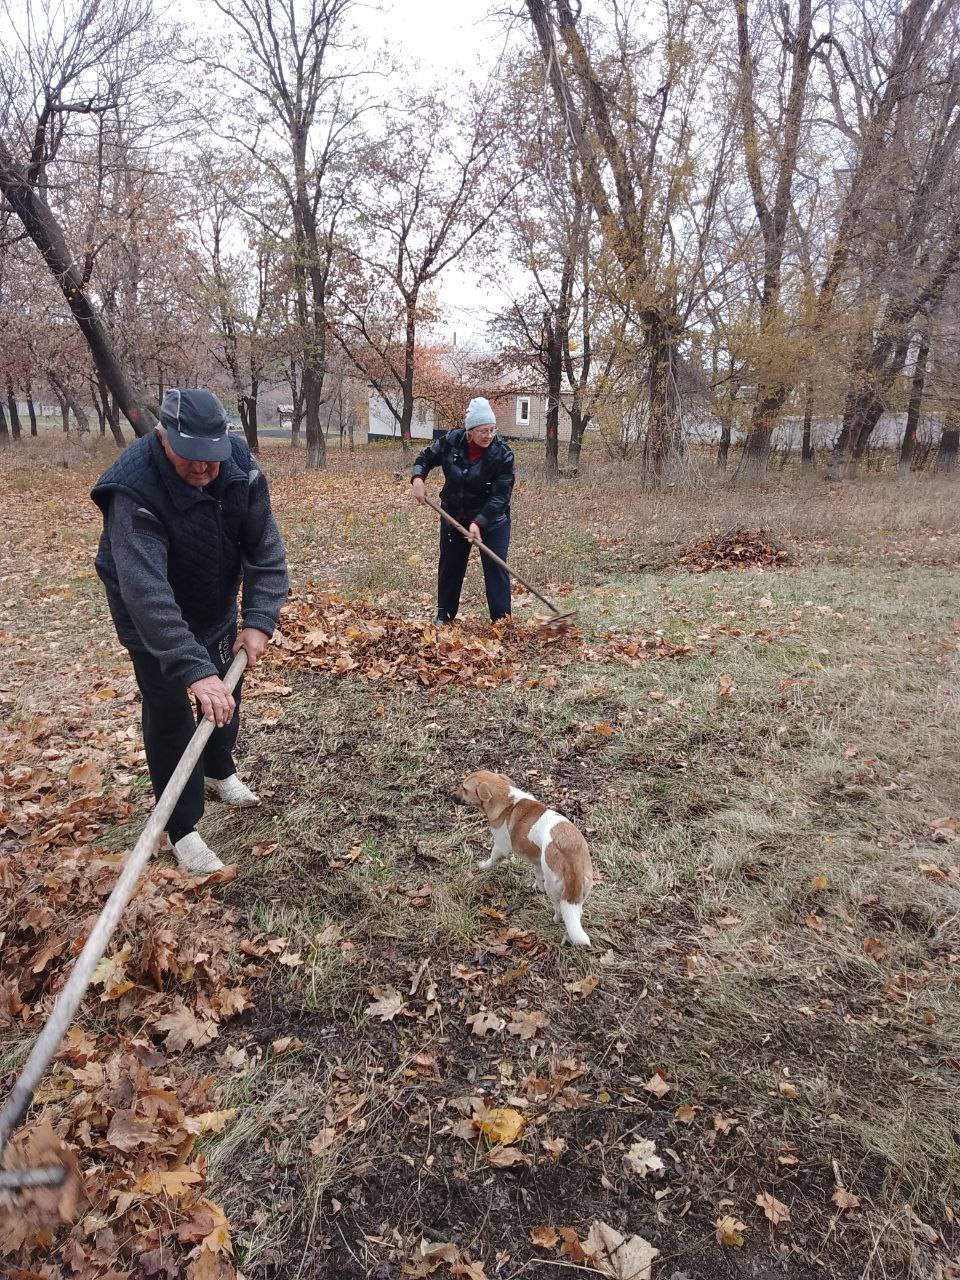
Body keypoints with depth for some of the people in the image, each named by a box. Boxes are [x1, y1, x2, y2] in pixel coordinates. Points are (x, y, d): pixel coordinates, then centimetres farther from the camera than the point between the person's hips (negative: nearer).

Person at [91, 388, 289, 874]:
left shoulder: (240, 465, -23)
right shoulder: (134, 489, -38)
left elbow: (265, 550, -19)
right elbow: (145, 589, -47)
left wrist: (259, 620, -31)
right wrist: (193, 669, -56)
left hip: (217, 604, 5)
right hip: (151, 618, -5)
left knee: (226, 692, 19)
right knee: (169, 712, -3)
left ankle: (219, 771, 47)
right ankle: (182, 828, 13)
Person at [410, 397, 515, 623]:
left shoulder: (502, 454, -23)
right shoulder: (451, 441, -13)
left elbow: (500, 496, -25)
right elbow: (426, 457, 3)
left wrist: (479, 523, -34)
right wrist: (417, 477, -17)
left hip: (492, 520, -3)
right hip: (454, 516, 4)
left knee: (495, 569, -6)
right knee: (449, 566, 14)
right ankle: (444, 616, 31)